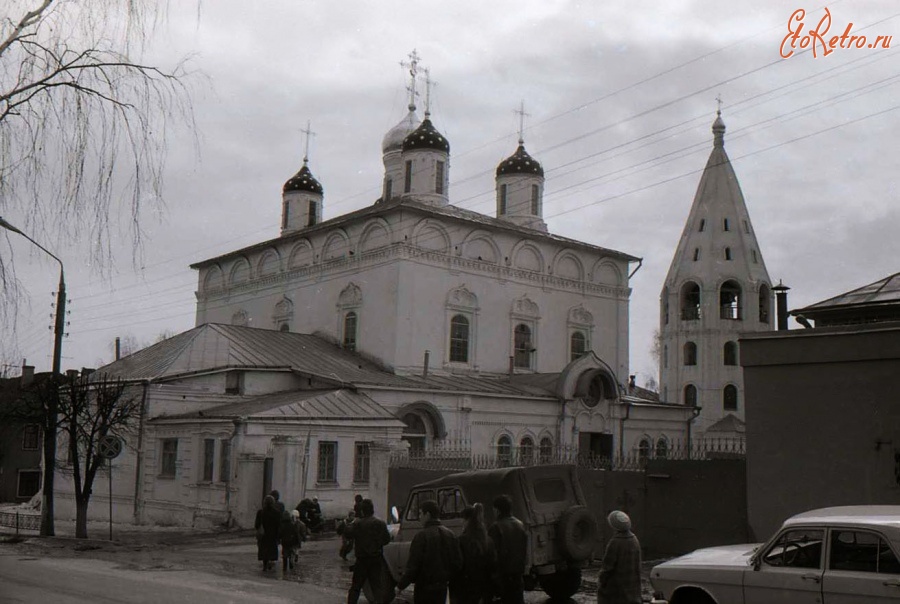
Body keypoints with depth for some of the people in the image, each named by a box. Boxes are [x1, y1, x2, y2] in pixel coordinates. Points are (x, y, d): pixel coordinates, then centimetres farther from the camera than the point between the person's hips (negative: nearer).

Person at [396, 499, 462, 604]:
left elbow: (413, 565, -17)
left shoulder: (422, 535, -16)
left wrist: (401, 585, -8)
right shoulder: (450, 534, 5)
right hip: (442, 587, 6)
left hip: (425, 588, -6)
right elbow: (458, 563, 7)